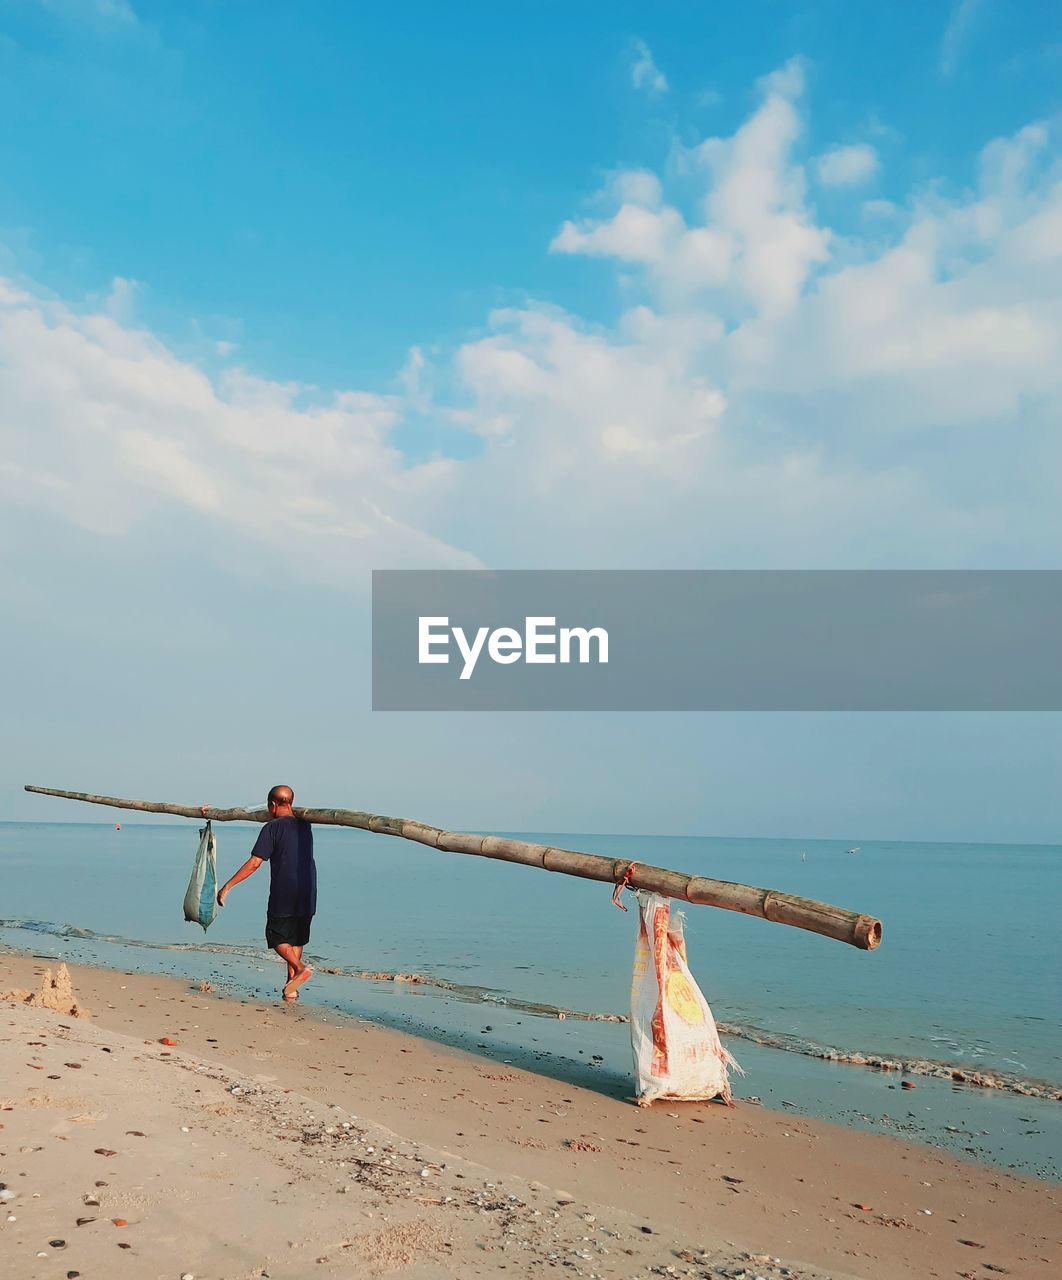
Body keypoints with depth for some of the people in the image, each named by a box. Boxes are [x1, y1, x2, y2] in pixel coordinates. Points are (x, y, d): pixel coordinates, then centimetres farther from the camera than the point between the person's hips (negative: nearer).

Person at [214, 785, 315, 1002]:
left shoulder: (272, 827, -8)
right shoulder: (305, 826, 10)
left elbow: (254, 863, -14)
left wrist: (227, 886, -9)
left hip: (283, 896, -5)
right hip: (307, 897, 6)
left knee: (277, 937, 9)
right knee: (296, 940, 16)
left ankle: (300, 967, -15)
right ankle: (291, 988, 14)